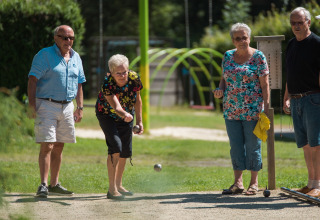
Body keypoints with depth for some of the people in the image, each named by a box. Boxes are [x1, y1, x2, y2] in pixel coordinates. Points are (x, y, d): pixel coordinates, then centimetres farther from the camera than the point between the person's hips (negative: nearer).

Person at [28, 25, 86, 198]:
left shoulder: (76, 58, 14)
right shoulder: (44, 55, -5)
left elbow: (79, 84, 21)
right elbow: (32, 80, -9)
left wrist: (80, 107, 14)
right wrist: (32, 105, -17)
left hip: (67, 106, 6)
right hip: (46, 105, -6)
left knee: (58, 147, 9)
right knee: (47, 146, -12)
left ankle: (54, 184, 16)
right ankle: (43, 185, -14)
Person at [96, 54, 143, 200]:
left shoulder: (134, 79, -21)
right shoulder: (107, 85, -35)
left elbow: (137, 100, -4)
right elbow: (116, 106, -46)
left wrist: (139, 121, -2)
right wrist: (124, 115, -66)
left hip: (127, 115, 5)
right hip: (107, 115, -5)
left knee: (126, 152, 9)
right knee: (115, 147, -22)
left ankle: (119, 185, 27)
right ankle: (112, 189, -21)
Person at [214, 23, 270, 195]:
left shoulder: (258, 57, -4)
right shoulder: (228, 56, 10)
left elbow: (265, 84, -6)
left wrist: (266, 107, -12)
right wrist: (220, 89, -3)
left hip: (252, 110, -5)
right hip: (231, 110, 5)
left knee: (253, 146, 0)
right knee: (235, 147, 5)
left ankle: (254, 183, 8)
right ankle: (238, 183, 10)